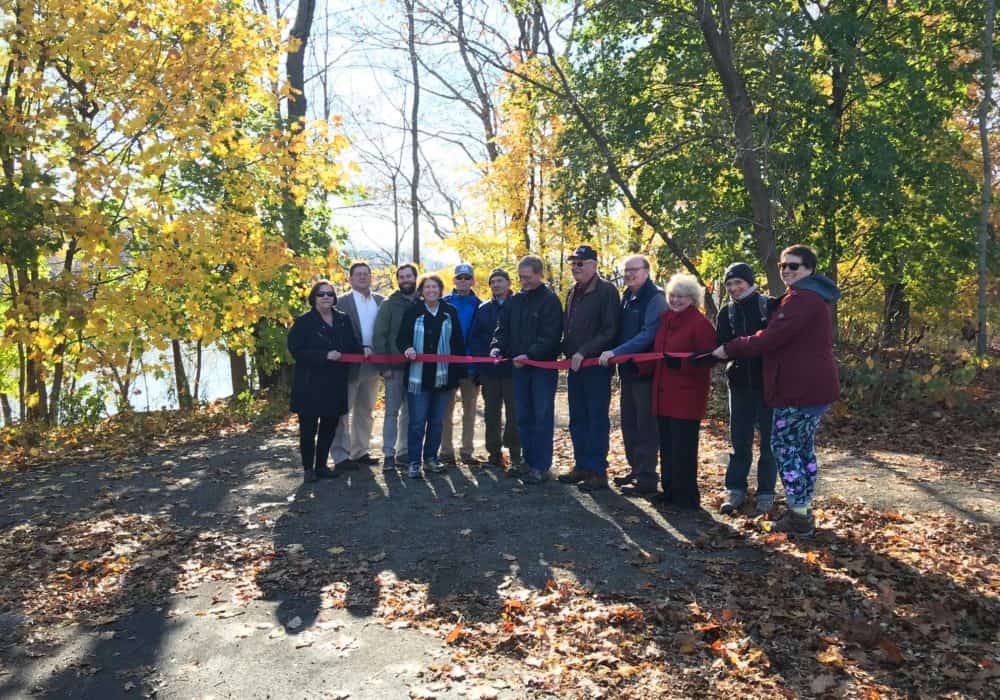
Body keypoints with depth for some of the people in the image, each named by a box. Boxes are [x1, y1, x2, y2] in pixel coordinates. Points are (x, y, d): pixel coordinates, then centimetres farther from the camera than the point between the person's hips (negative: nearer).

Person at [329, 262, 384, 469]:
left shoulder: (380, 301, 9)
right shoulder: (342, 302, -5)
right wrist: (361, 348, -20)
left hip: (372, 364, 6)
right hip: (350, 364, -5)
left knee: (365, 411, 14)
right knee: (343, 411, 0)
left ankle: (360, 452, 24)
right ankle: (341, 455, 6)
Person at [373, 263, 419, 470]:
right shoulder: (389, 304, 1)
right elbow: (379, 335, -2)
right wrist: (384, 365, -9)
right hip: (395, 367, -2)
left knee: (410, 412, 8)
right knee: (392, 411, 0)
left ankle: (403, 453, 16)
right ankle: (388, 454, 4)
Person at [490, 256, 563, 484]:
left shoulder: (549, 300, -7)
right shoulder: (514, 301, 12)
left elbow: (550, 336, -15)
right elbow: (503, 328, 13)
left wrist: (530, 355, -23)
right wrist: (497, 346, -6)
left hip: (543, 367, -6)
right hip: (519, 366, 7)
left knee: (542, 417, -3)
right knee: (523, 417, 11)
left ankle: (541, 467, 2)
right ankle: (529, 462, 21)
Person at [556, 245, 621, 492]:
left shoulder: (606, 291, -9)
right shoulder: (573, 293, 16)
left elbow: (610, 331, -15)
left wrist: (584, 352, -18)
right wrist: (567, 351, 8)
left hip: (596, 366, -8)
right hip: (574, 366, 8)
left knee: (597, 419, -2)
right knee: (577, 418, 12)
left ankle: (598, 471, 5)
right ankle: (582, 465, 22)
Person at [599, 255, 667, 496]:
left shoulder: (655, 298, -11)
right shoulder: (627, 296, 13)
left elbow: (648, 334, -21)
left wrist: (616, 352, -26)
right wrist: (615, 357, 5)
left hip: (646, 370, -8)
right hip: (628, 369, 8)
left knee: (645, 425, -2)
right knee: (629, 424, 13)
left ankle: (646, 477, 5)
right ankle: (635, 470, 25)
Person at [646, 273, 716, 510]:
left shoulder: (700, 323, -9)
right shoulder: (665, 319, 14)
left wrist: (680, 362, -25)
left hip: (687, 395, -7)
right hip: (664, 393, 8)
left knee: (683, 447, -3)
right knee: (667, 444, 12)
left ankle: (686, 496, 7)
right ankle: (670, 489, 23)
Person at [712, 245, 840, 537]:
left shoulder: (801, 298, -17)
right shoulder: (812, 296, 19)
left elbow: (771, 338, -22)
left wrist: (730, 349, -14)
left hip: (800, 388, -10)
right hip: (815, 386, 10)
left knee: (785, 446, -3)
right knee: (803, 447, 16)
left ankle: (799, 517, 2)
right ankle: (803, 510, 24)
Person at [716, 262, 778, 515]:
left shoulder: (770, 306, -4)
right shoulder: (726, 312, 7)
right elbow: (722, 344, -2)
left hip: (767, 380, -3)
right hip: (739, 381, 3)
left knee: (769, 437, 4)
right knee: (739, 438, 8)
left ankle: (766, 492, 14)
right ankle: (735, 488, 17)